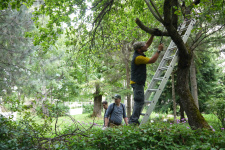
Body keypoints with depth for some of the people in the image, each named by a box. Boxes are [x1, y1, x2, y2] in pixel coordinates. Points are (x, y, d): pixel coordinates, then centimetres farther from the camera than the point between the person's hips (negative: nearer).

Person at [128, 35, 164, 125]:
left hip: (138, 82, 10)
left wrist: (153, 35, 9)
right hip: (137, 83, -10)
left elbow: (148, 44, 19)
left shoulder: (138, 54, 9)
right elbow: (152, 60, -22)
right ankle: (133, 121, -4)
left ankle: (132, 121, 20)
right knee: (139, 102, -8)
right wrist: (159, 50, -13)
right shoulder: (138, 57, -20)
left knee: (138, 102, 14)